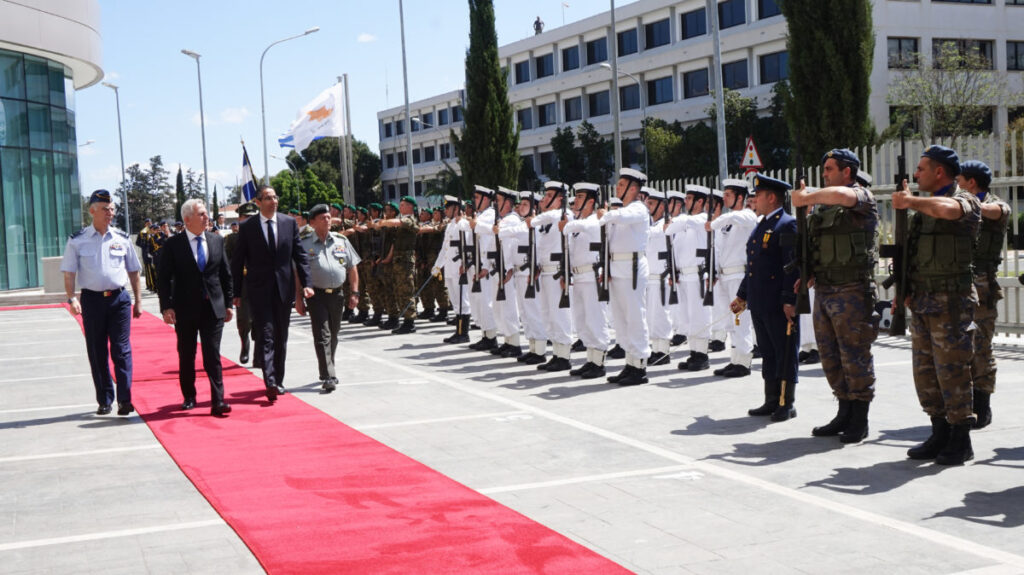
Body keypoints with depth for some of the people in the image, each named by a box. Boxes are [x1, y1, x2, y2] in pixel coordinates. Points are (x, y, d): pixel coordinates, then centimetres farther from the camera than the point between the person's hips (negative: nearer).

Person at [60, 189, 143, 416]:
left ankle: (125, 400, -1)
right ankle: (104, 401, 17)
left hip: (119, 298, 0)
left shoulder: (122, 239, 5)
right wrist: (72, 299, -15)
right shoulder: (77, 241, 0)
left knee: (122, 350, -4)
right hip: (92, 299, 0)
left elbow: (133, 272, 11)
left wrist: (138, 301, 9)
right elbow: (69, 273, -2)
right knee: (97, 352, 7)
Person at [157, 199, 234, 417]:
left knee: (213, 356, -3)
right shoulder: (174, 244, -4)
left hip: (213, 308, 1)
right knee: (186, 357, 10)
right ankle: (189, 397, 25)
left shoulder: (217, 240, 6)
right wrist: (166, 307, -12)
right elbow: (164, 278, -4)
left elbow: (226, 274, 12)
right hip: (185, 309, -1)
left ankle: (217, 402, -4)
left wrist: (228, 304, 10)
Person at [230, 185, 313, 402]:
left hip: (284, 288, 3)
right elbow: (238, 262, 2)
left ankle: (278, 380, 21)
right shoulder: (247, 227, 0)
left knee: (281, 337, 10)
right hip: (259, 290, -3)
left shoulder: (289, 223, 5)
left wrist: (306, 283, -4)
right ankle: (270, 382, -19)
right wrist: (235, 292, -1)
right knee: (265, 336, -11)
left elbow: (299, 255, 6)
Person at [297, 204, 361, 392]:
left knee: (333, 335, 14)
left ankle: (328, 370, 30)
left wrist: (354, 292, 6)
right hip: (316, 294, -4)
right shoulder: (303, 243, -1)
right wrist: (298, 298, -6)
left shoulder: (341, 241, 9)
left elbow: (352, 268, 13)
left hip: (337, 294, 4)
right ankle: (328, 376, -13)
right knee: (322, 336, -10)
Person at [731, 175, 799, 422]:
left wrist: (790, 301, -20)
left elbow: (793, 265, -16)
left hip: (779, 306, -9)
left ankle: (786, 405, 5)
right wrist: (742, 296, 22)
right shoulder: (761, 226, 19)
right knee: (768, 353, 13)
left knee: (785, 354, 0)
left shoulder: (788, 225, -10)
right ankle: (772, 401, 20)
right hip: (758, 305, 9)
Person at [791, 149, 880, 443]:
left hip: (851, 291, -8)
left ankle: (860, 420, 5)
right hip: (823, 291, 8)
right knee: (830, 357, 12)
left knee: (855, 356, -3)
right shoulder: (821, 206, 17)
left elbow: (840, 195, -30)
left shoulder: (862, 197, -6)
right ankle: (845, 413, 23)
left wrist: (806, 197, -16)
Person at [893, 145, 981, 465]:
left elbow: (946, 210, -33)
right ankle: (940, 435, 19)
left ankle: (961, 441, 4)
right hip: (922, 301, 8)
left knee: (952, 370, -6)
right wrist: (906, 289, 11)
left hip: (951, 300, -8)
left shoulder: (965, 201, -7)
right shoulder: (924, 208, 17)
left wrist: (909, 201, -18)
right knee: (925, 371, 10)